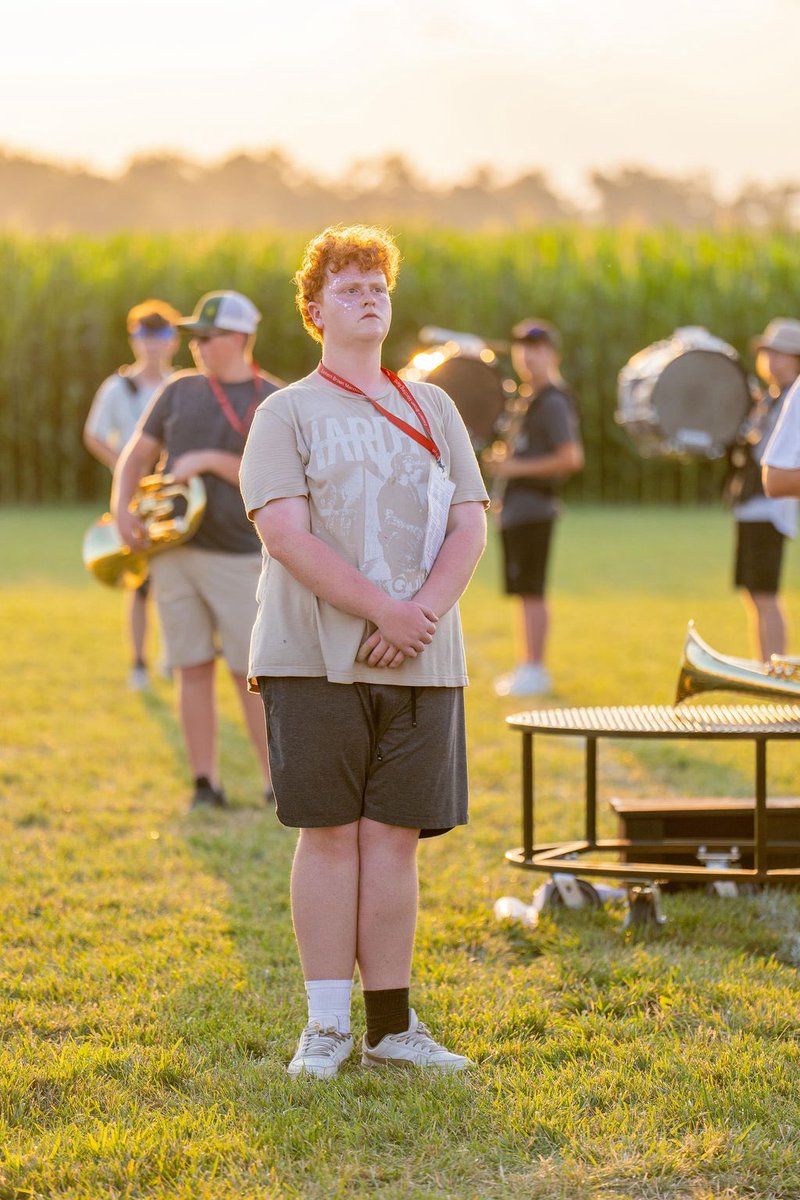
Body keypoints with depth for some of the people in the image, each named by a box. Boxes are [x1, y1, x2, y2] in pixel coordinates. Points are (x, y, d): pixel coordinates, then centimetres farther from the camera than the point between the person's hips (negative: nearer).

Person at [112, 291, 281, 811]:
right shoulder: (179, 391, 10)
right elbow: (138, 455, 13)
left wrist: (209, 460, -16)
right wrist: (122, 506, -4)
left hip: (238, 557, -3)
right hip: (174, 550, 3)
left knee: (251, 671, -4)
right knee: (194, 669, 4)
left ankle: (279, 783, 4)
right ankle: (206, 784, 10)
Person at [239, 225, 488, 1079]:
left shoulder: (433, 410, 15)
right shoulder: (287, 414, 2)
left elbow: (470, 526, 7)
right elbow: (285, 534, -10)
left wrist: (425, 611, -11)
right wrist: (383, 611, -17)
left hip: (423, 660, 3)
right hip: (315, 656, -3)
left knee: (395, 836, 4)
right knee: (329, 834, -1)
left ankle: (390, 1025, 10)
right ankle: (326, 1026, 4)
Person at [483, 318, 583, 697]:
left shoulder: (552, 402, -12)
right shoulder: (529, 398, 18)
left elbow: (572, 458, -20)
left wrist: (518, 468, -17)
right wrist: (504, 462, 12)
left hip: (532, 506, -10)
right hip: (518, 507, 10)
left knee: (531, 592, -8)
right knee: (526, 593, 12)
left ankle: (535, 671, -6)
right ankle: (529, 668, 17)